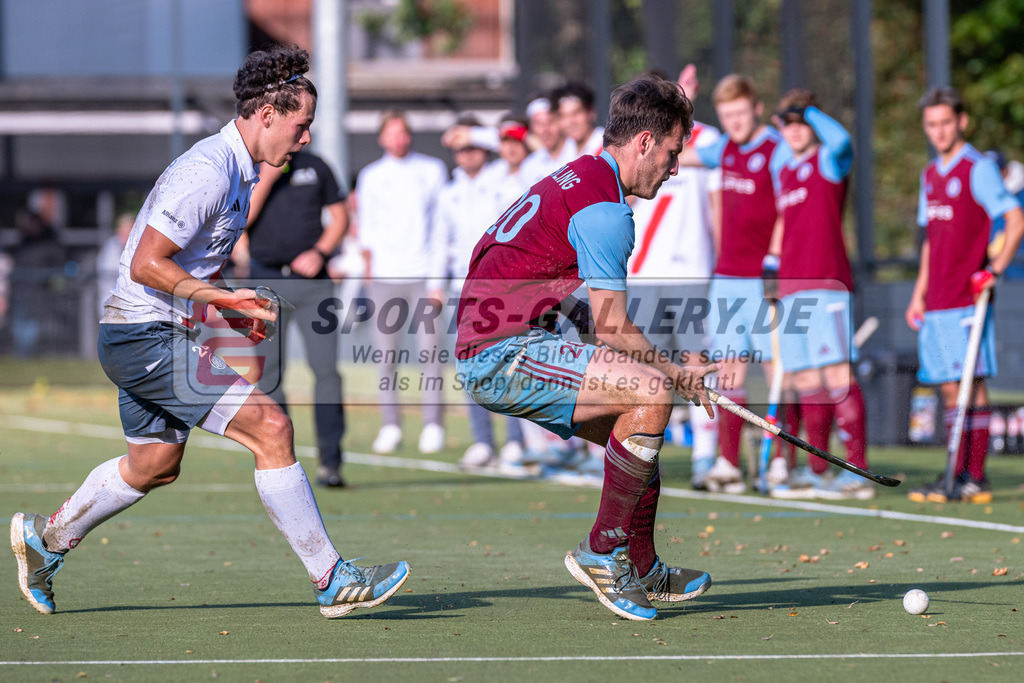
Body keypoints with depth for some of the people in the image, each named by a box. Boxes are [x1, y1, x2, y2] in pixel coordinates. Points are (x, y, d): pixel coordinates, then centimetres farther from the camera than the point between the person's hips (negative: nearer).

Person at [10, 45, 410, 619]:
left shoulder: (240, 172, 12)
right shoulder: (207, 173, -21)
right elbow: (147, 265, -23)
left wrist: (232, 309, 9)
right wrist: (222, 297, -22)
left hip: (147, 337, 11)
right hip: (148, 336, -11)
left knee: (155, 465, 23)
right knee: (270, 427, -16)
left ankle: (47, 536, 39)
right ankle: (332, 581, -15)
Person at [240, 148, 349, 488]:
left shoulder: (314, 167, 7)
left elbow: (339, 215, 13)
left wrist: (320, 252, -3)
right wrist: (266, 177, -18)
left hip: (311, 281, 0)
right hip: (266, 280, 0)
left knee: (326, 368, -10)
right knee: (269, 372, 1)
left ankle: (330, 462, -8)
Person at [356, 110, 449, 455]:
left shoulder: (433, 170, 9)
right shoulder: (370, 176, 11)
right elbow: (366, 226, 14)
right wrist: (368, 267, 3)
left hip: (424, 273, -1)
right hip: (384, 275, 1)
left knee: (430, 350, -9)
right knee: (385, 353, -2)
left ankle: (433, 424, -3)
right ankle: (390, 425, 5)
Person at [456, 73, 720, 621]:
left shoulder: (576, 178, 18)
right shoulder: (604, 207, -15)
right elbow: (613, 330, -13)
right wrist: (679, 374, 1)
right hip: (502, 354, -11)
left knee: (641, 431, 17)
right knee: (650, 392, -22)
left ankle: (640, 570, 28)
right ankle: (601, 552, -15)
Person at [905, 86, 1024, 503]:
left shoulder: (978, 169, -7)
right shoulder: (930, 175, 16)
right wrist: (919, 293, 19)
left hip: (967, 298, -7)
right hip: (937, 304, 7)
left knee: (971, 386, -7)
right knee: (948, 388, 7)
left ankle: (975, 480, -7)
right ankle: (957, 476, 10)